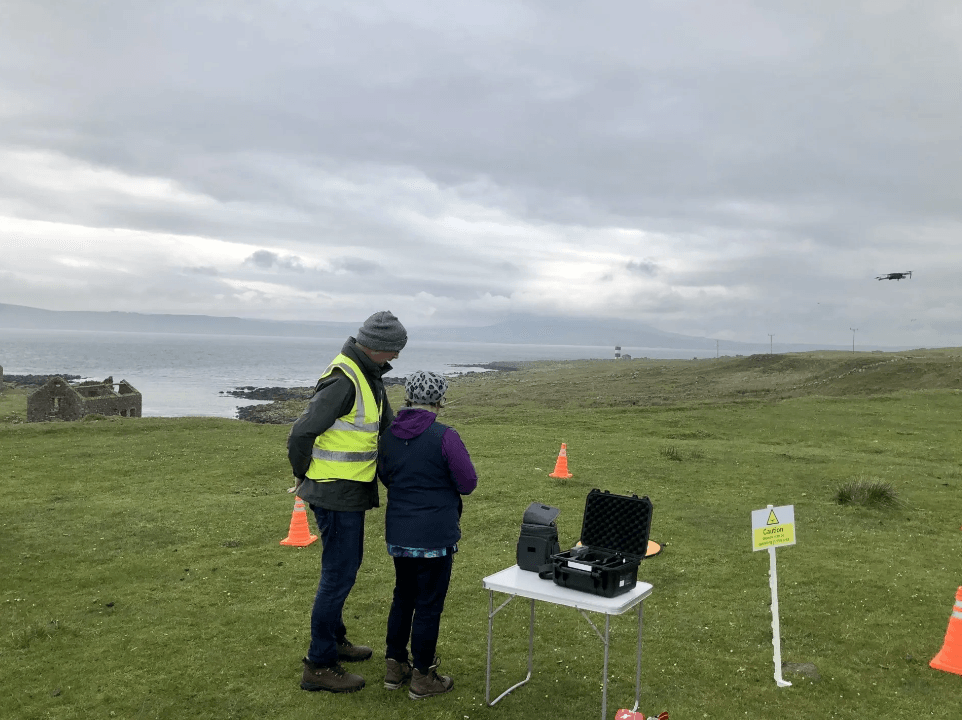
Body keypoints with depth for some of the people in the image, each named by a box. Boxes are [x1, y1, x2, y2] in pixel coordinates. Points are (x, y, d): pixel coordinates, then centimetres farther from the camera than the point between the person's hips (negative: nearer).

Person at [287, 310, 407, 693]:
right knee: (339, 574, -1)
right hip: (337, 493, -10)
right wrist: (306, 478, -9)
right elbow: (301, 434, -24)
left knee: (347, 565, 22)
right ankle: (319, 665, 12)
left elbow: (385, 424, 19)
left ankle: (334, 638, 39)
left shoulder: (368, 375, 8)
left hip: (351, 490, 10)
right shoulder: (343, 381, -24)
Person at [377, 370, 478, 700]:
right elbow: (468, 483, -12)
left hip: (398, 535, 6)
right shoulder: (444, 437, -18)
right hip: (435, 538, -6)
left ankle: (394, 666, 32)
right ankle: (422, 677, 20)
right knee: (429, 605, 7)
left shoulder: (388, 436, 0)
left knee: (403, 597, 21)